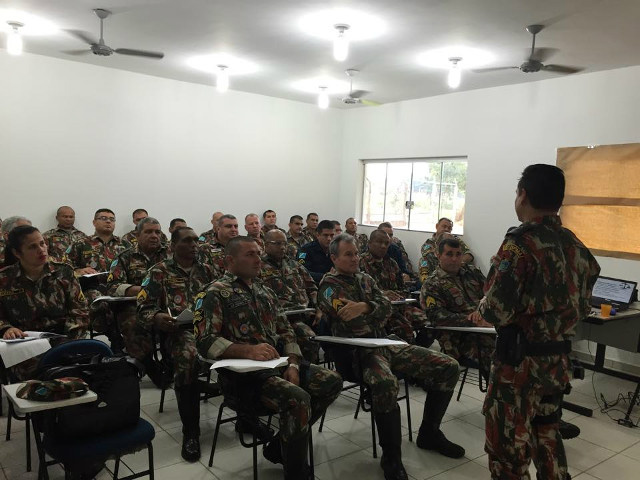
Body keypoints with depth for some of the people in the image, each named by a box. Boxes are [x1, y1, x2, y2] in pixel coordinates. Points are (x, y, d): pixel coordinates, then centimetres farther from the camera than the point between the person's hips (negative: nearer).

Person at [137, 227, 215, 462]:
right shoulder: (159, 272, 9)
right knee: (188, 356, -39)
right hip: (178, 329, -3)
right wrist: (157, 318, -21)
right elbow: (144, 310, 1)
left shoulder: (206, 270, 22)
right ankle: (190, 432, -23)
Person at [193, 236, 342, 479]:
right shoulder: (215, 293, -4)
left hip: (279, 364, 8)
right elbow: (205, 341, -15)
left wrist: (292, 365, -4)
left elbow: (286, 332, 14)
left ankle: (280, 446, 7)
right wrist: (248, 351, -29)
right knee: (298, 399, -31)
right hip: (244, 371, -7)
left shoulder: (264, 290, 19)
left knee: (332, 381, -8)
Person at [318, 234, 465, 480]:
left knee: (448, 366, -2)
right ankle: (391, 456, -20)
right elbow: (350, 319, -18)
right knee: (385, 382, -41)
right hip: (357, 349, -7)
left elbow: (386, 305, 1)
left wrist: (365, 306, -20)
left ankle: (429, 432, 13)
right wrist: (376, 310, -4)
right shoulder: (329, 284, -3)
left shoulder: (365, 279, 18)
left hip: (386, 343, 8)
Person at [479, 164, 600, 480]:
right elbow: (582, 306, 11)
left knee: (509, 445, 7)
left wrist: (483, 307, -1)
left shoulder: (520, 243, -19)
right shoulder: (576, 246, 4)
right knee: (547, 436, 24)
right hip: (559, 358, 8)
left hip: (520, 359, -7)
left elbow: (496, 311, -22)